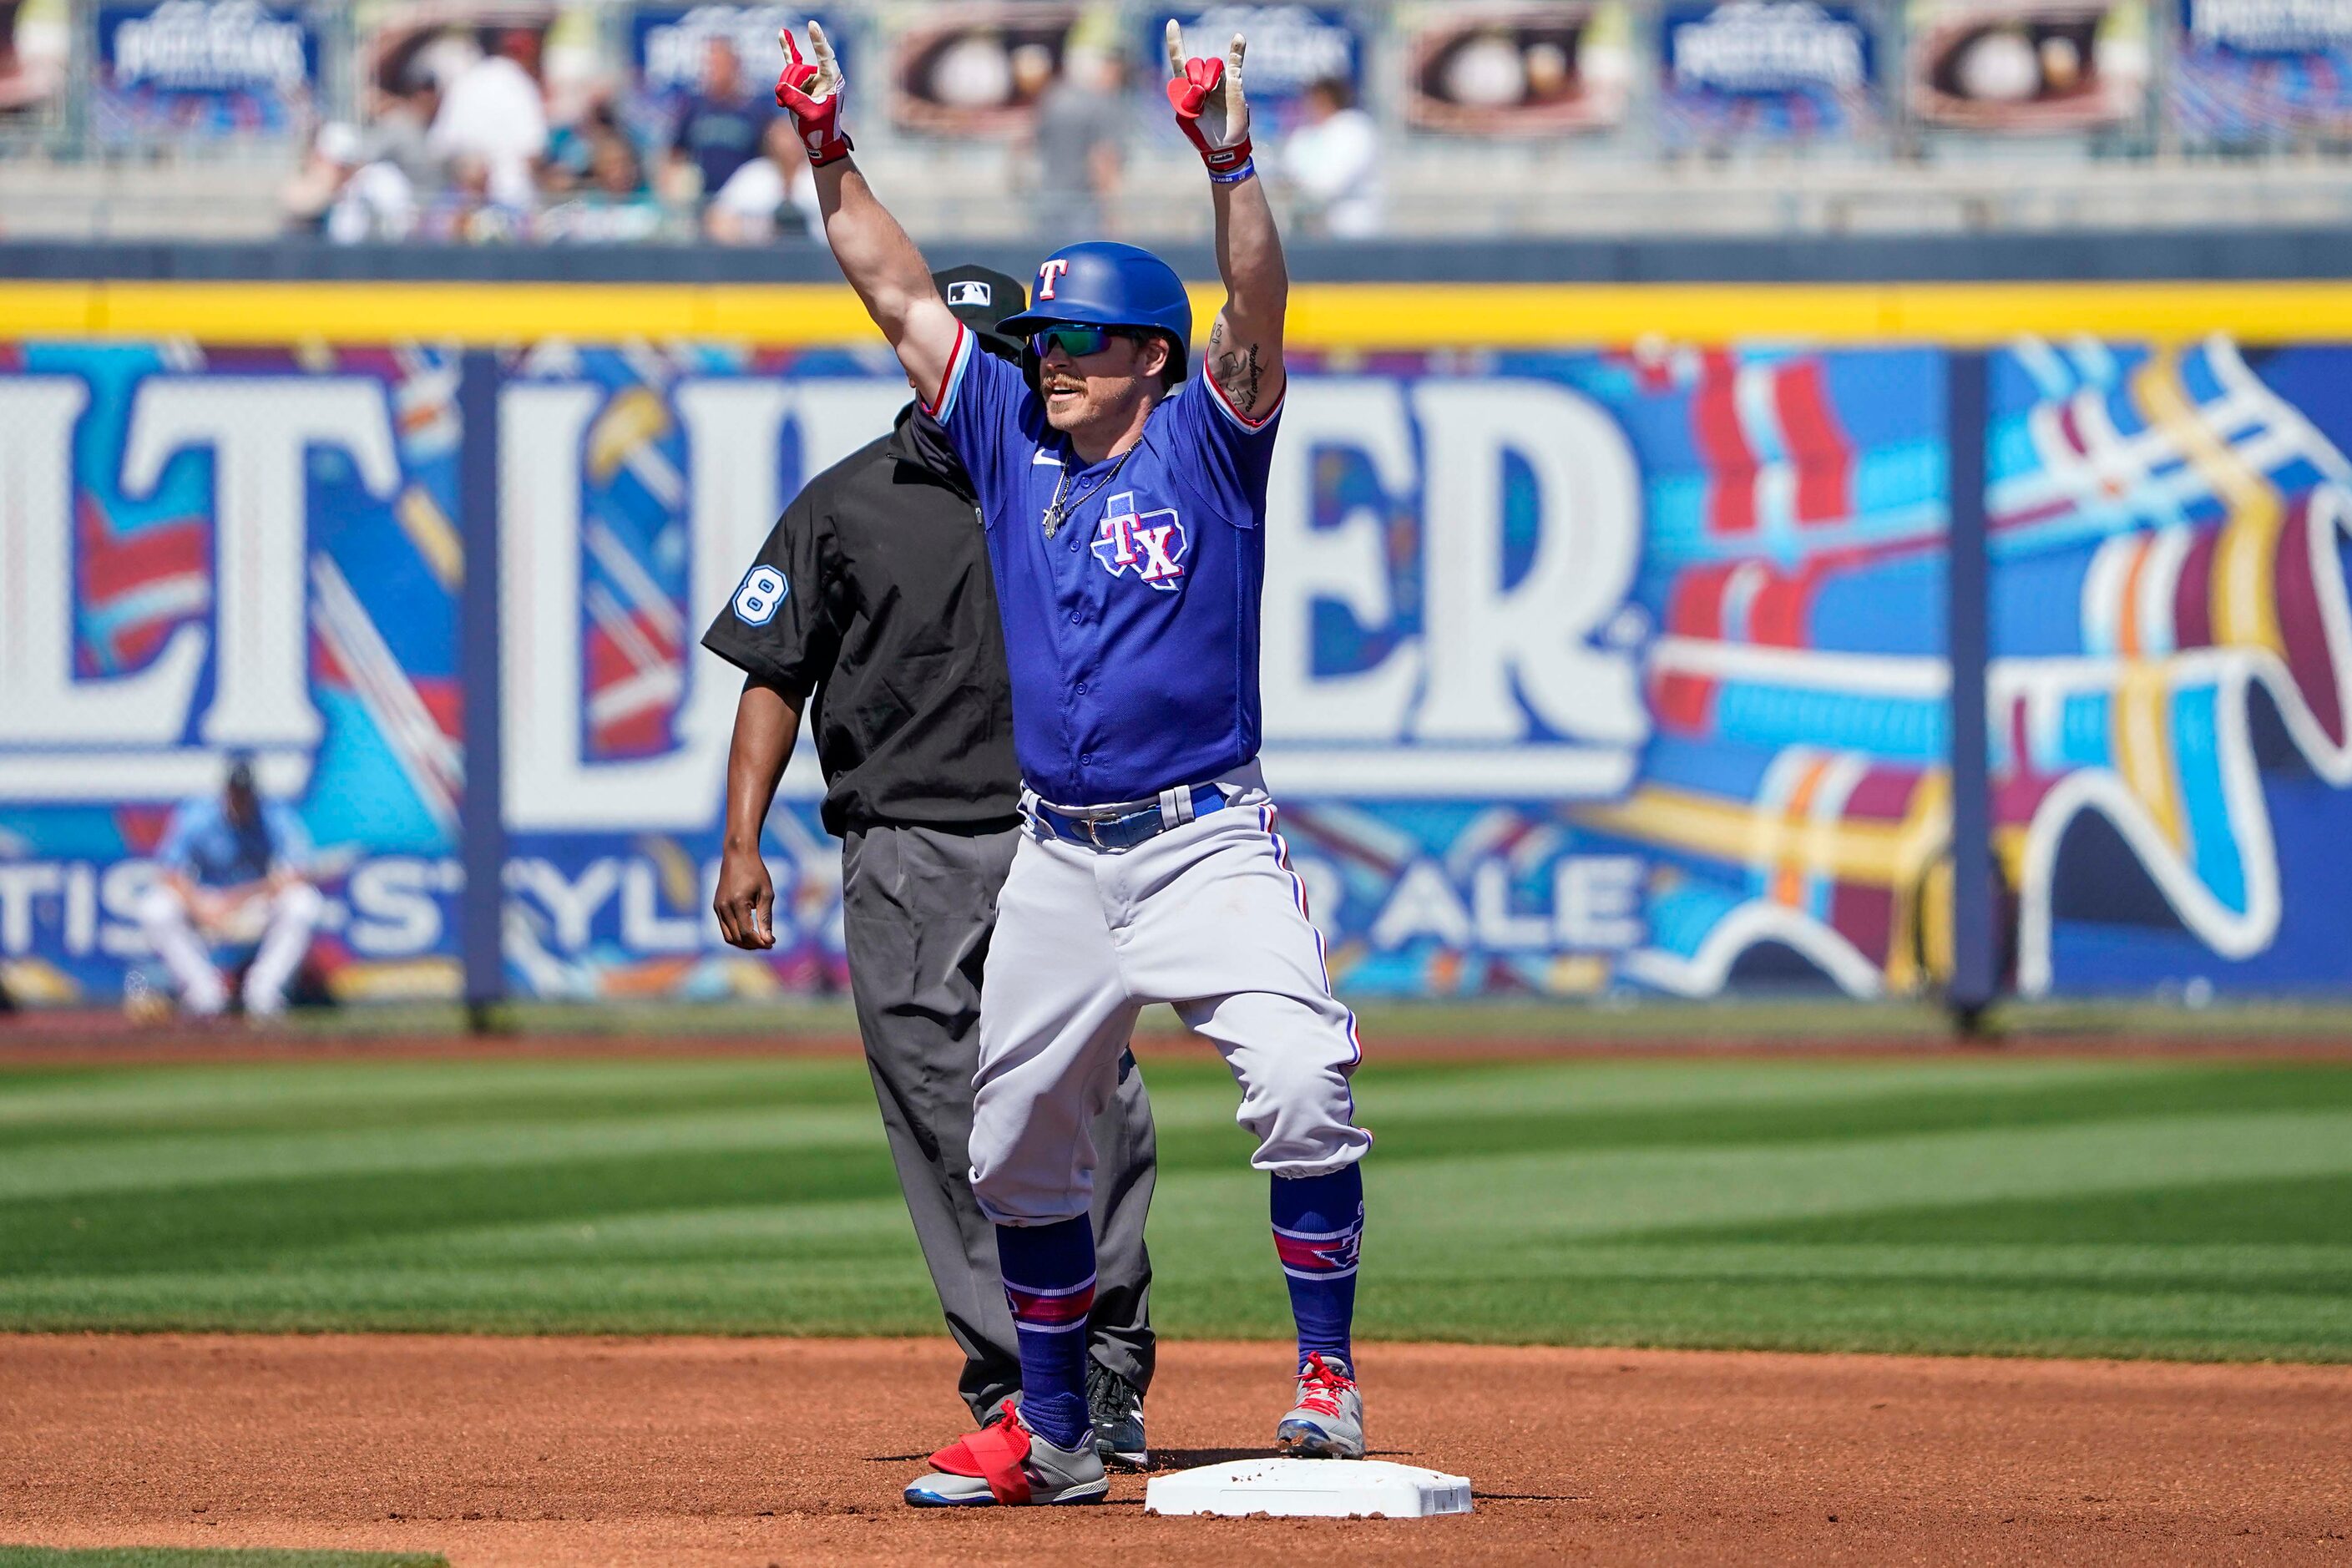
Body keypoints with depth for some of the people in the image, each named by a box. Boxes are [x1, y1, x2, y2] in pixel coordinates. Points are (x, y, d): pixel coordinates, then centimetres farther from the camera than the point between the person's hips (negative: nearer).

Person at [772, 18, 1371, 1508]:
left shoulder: (1205, 442, -4)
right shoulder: (1011, 436, 8)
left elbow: (1257, 316, -20)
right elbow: (901, 290, 9)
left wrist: (1232, 163, -34)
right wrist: (830, 152, 1)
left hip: (1207, 844, -5)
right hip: (1054, 862, 5)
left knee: (1303, 1088, -22)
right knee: (1019, 1146, 8)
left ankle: (1328, 1373, -12)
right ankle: (1051, 1435, 19)